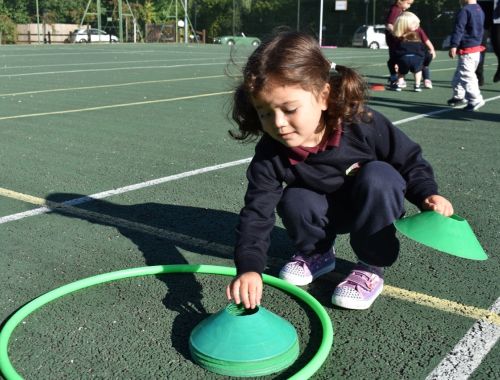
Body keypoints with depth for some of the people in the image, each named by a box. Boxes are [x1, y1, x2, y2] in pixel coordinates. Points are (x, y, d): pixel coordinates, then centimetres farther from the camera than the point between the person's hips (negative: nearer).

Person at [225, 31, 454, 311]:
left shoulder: (363, 125, -31)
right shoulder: (270, 156, -28)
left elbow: (409, 159, -14)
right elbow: (256, 214, -31)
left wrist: (427, 194, -29)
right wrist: (249, 266, -45)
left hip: (374, 206, -1)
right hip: (325, 210, 1)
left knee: (378, 176, -32)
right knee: (294, 201, -28)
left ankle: (372, 268, -15)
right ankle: (317, 254, 6)